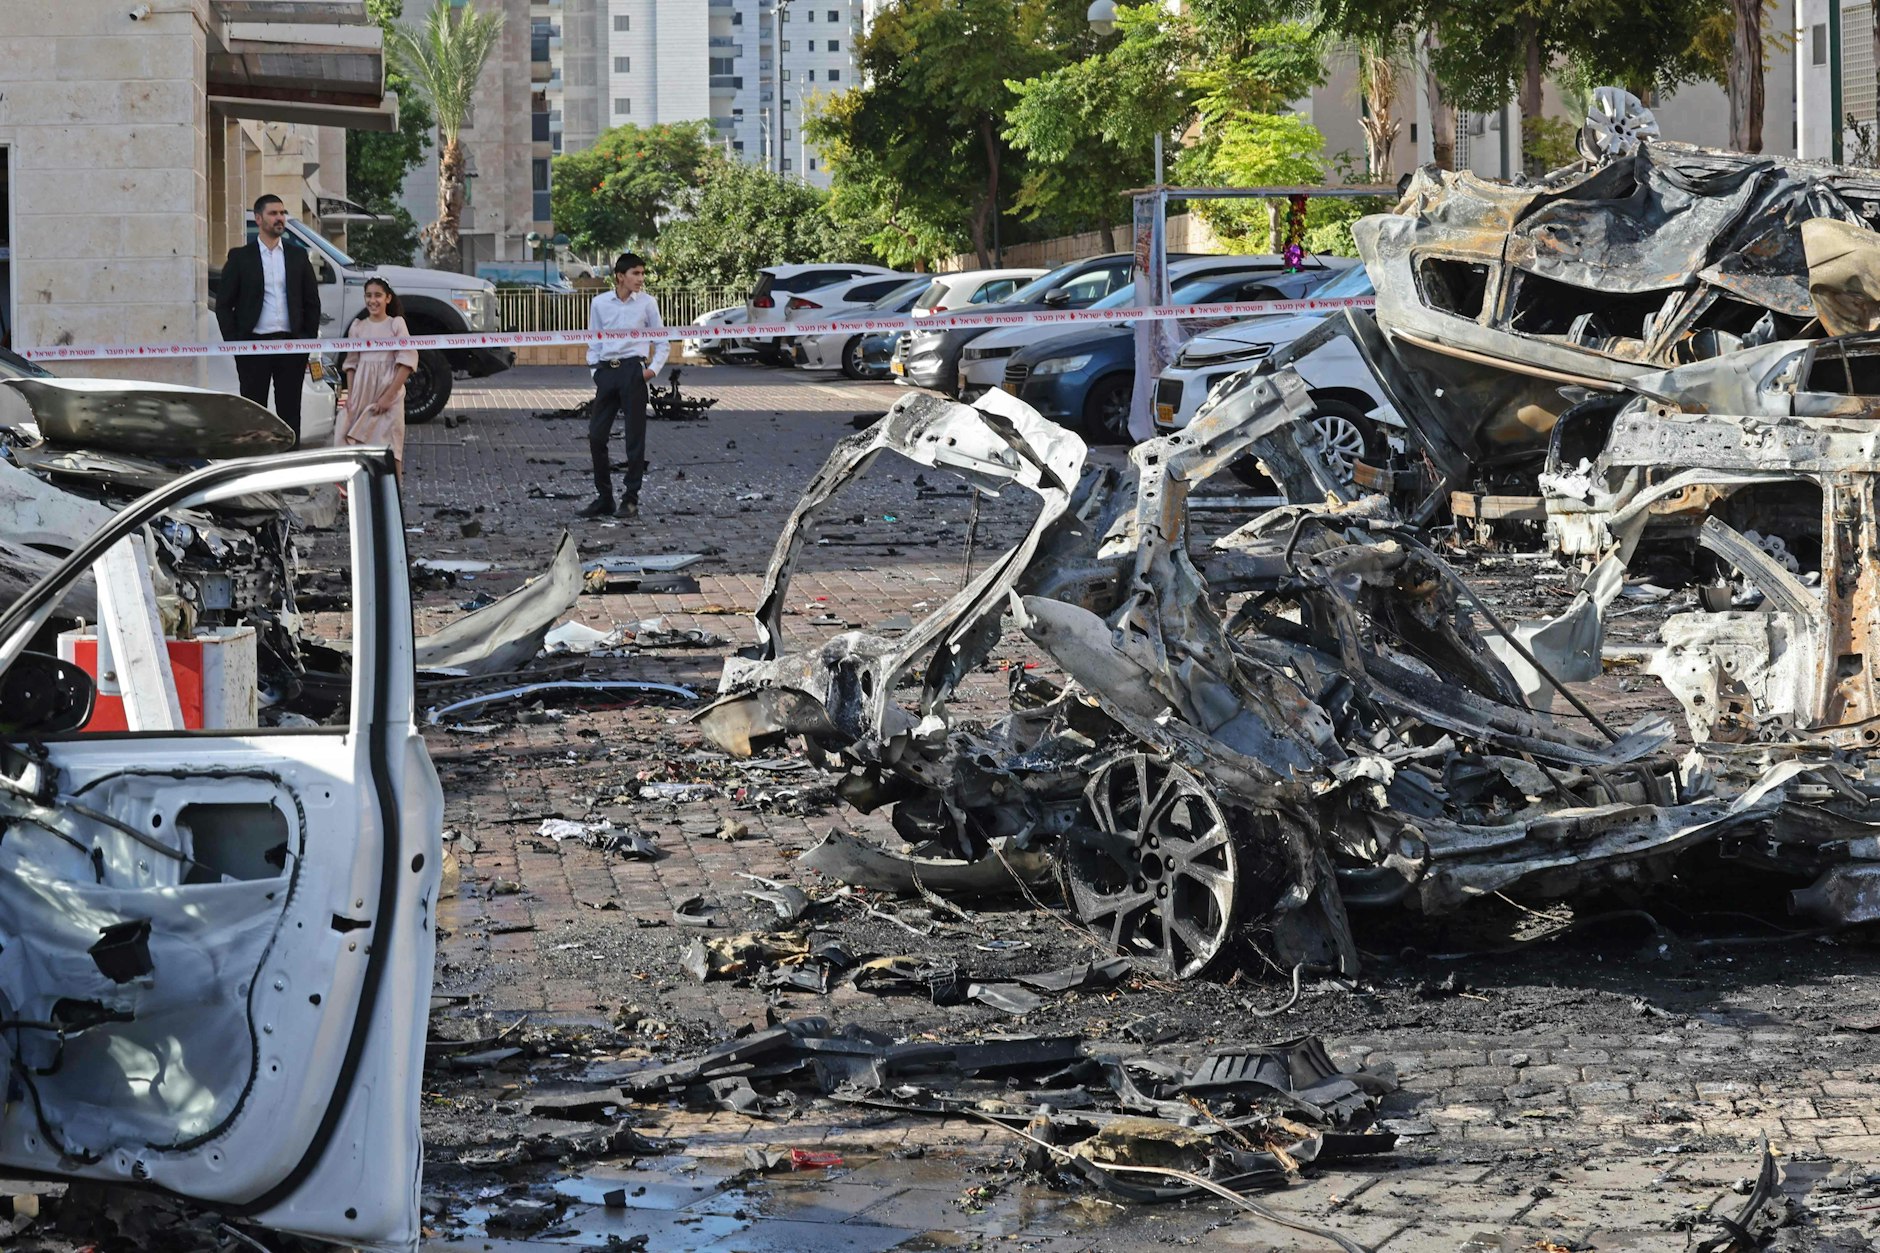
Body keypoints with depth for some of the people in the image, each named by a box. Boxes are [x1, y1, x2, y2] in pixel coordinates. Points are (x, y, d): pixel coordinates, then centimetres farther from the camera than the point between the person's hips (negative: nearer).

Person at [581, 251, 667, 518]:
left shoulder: (646, 303, 2)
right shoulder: (600, 303, 6)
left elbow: (662, 343, 8)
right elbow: (593, 342, 14)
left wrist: (654, 368, -5)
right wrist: (595, 372, 4)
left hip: (633, 370, -2)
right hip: (606, 370, 2)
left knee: (635, 437, 0)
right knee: (596, 435, 1)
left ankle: (630, 500, 6)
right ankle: (603, 497, 13)